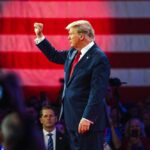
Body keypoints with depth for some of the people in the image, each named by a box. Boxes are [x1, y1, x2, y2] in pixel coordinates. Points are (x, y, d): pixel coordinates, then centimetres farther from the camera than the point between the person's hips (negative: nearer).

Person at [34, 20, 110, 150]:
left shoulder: (99, 58, -16)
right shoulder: (73, 53, 10)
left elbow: (98, 91, -21)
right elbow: (54, 56, 29)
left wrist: (87, 118, -24)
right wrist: (40, 36, 23)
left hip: (87, 119, -9)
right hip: (72, 117, 9)